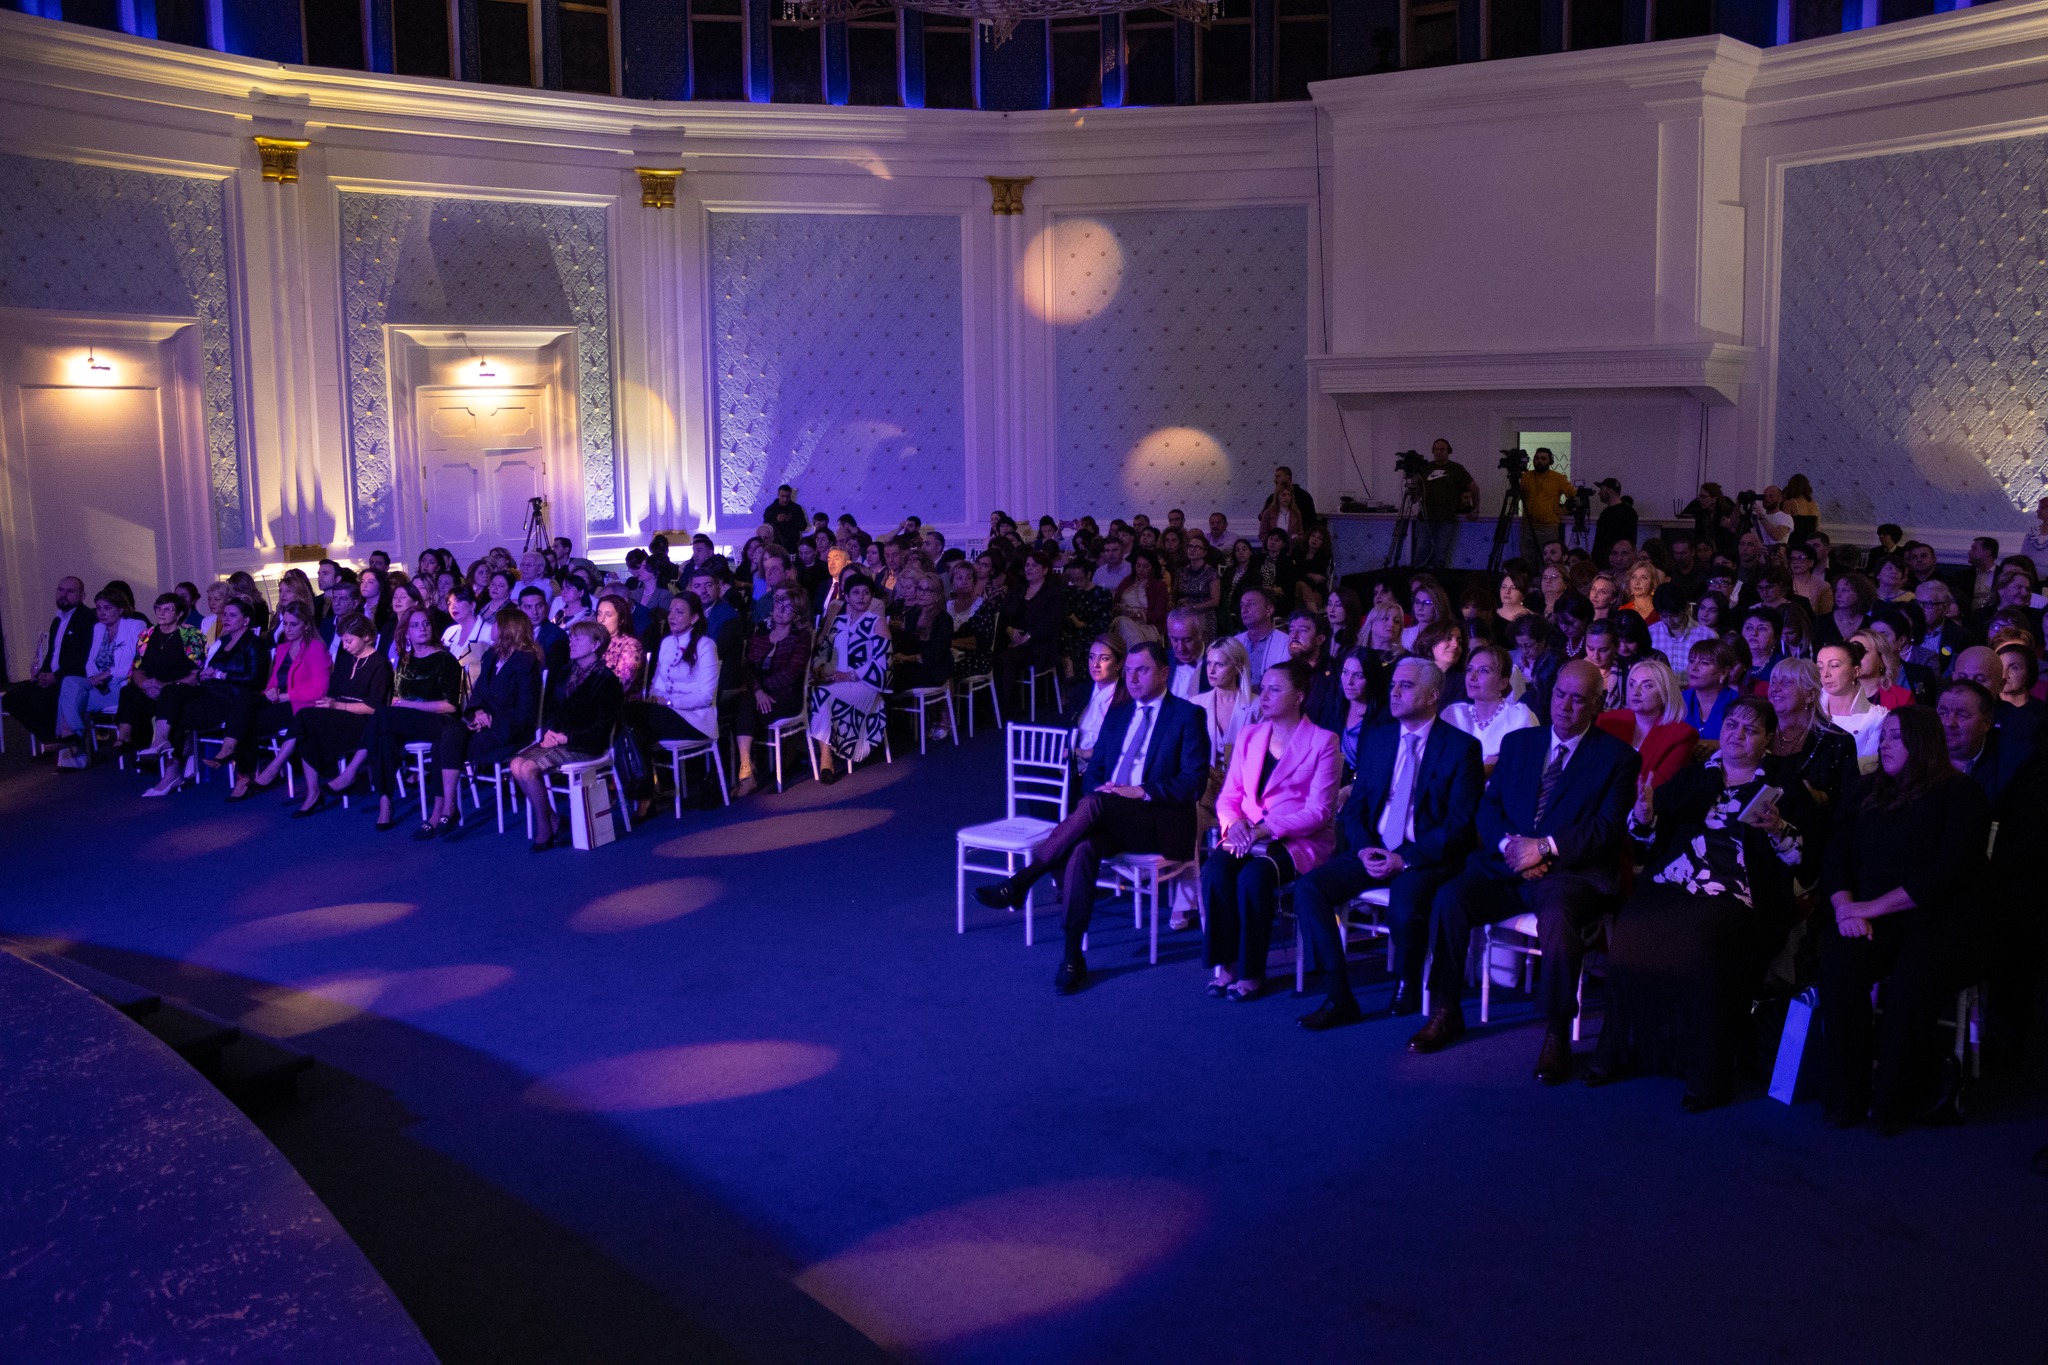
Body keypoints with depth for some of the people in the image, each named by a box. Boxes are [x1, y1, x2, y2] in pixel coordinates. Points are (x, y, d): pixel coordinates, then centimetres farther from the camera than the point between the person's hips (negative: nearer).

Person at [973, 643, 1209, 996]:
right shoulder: (1117, 715, 22)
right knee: (1084, 847, -32)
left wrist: (1141, 791, -17)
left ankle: (1019, 884, -30)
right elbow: (1094, 769, 19)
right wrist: (1095, 788, -6)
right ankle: (1072, 957, -32)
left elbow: (1194, 781, -6)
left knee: (1096, 804, -35)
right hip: (1108, 820, 4)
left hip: (1162, 821, -4)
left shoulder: (1187, 715, 4)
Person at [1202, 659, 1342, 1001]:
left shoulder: (1323, 741, -2)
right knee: (1215, 870, -28)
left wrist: (1265, 829, -19)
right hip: (1247, 835, 4)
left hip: (1300, 841, -4)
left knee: (1254, 876, -33)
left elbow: (1318, 811, -9)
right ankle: (1224, 963, -15)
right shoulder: (1249, 735, 14)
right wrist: (1234, 823, -10)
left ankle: (1251, 971, -17)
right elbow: (1228, 797, 14)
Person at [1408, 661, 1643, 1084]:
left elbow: (1608, 828, -6)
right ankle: (1445, 1013, -7)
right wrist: (1508, 844, -10)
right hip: (1507, 866, 4)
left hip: (1573, 872, -4)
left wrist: (1545, 847, -17)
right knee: (1449, 898, -23)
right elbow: (1489, 806, 12)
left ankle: (1556, 1034, -20)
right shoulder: (1517, 743, 17)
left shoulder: (1618, 757, 5)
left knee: (1557, 918, -37)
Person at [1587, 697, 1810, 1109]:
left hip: (1732, 895, -3)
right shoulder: (1692, 779, 23)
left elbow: (1802, 856, 7)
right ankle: (1623, 1050, -11)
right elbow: (1645, 836, 18)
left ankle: (1708, 1074, -22)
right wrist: (1643, 815, -5)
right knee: (1631, 932, -27)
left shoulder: (1781, 790, 15)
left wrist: (1778, 830, -12)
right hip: (1669, 885, 3)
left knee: (1702, 943, -35)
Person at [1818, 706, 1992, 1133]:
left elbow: (1948, 870, -9)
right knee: (1839, 965, -30)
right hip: (1869, 920, 3)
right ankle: (1843, 1100, -21)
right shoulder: (1867, 794, 20)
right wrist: (1844, 906, -8)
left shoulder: (1961, 794, 4)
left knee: (1911, 980, -35)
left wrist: (1875, 906, -15)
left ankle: (1892, 1104, -16)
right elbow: (1836, 857, 13)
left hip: (1939, 921, -3)